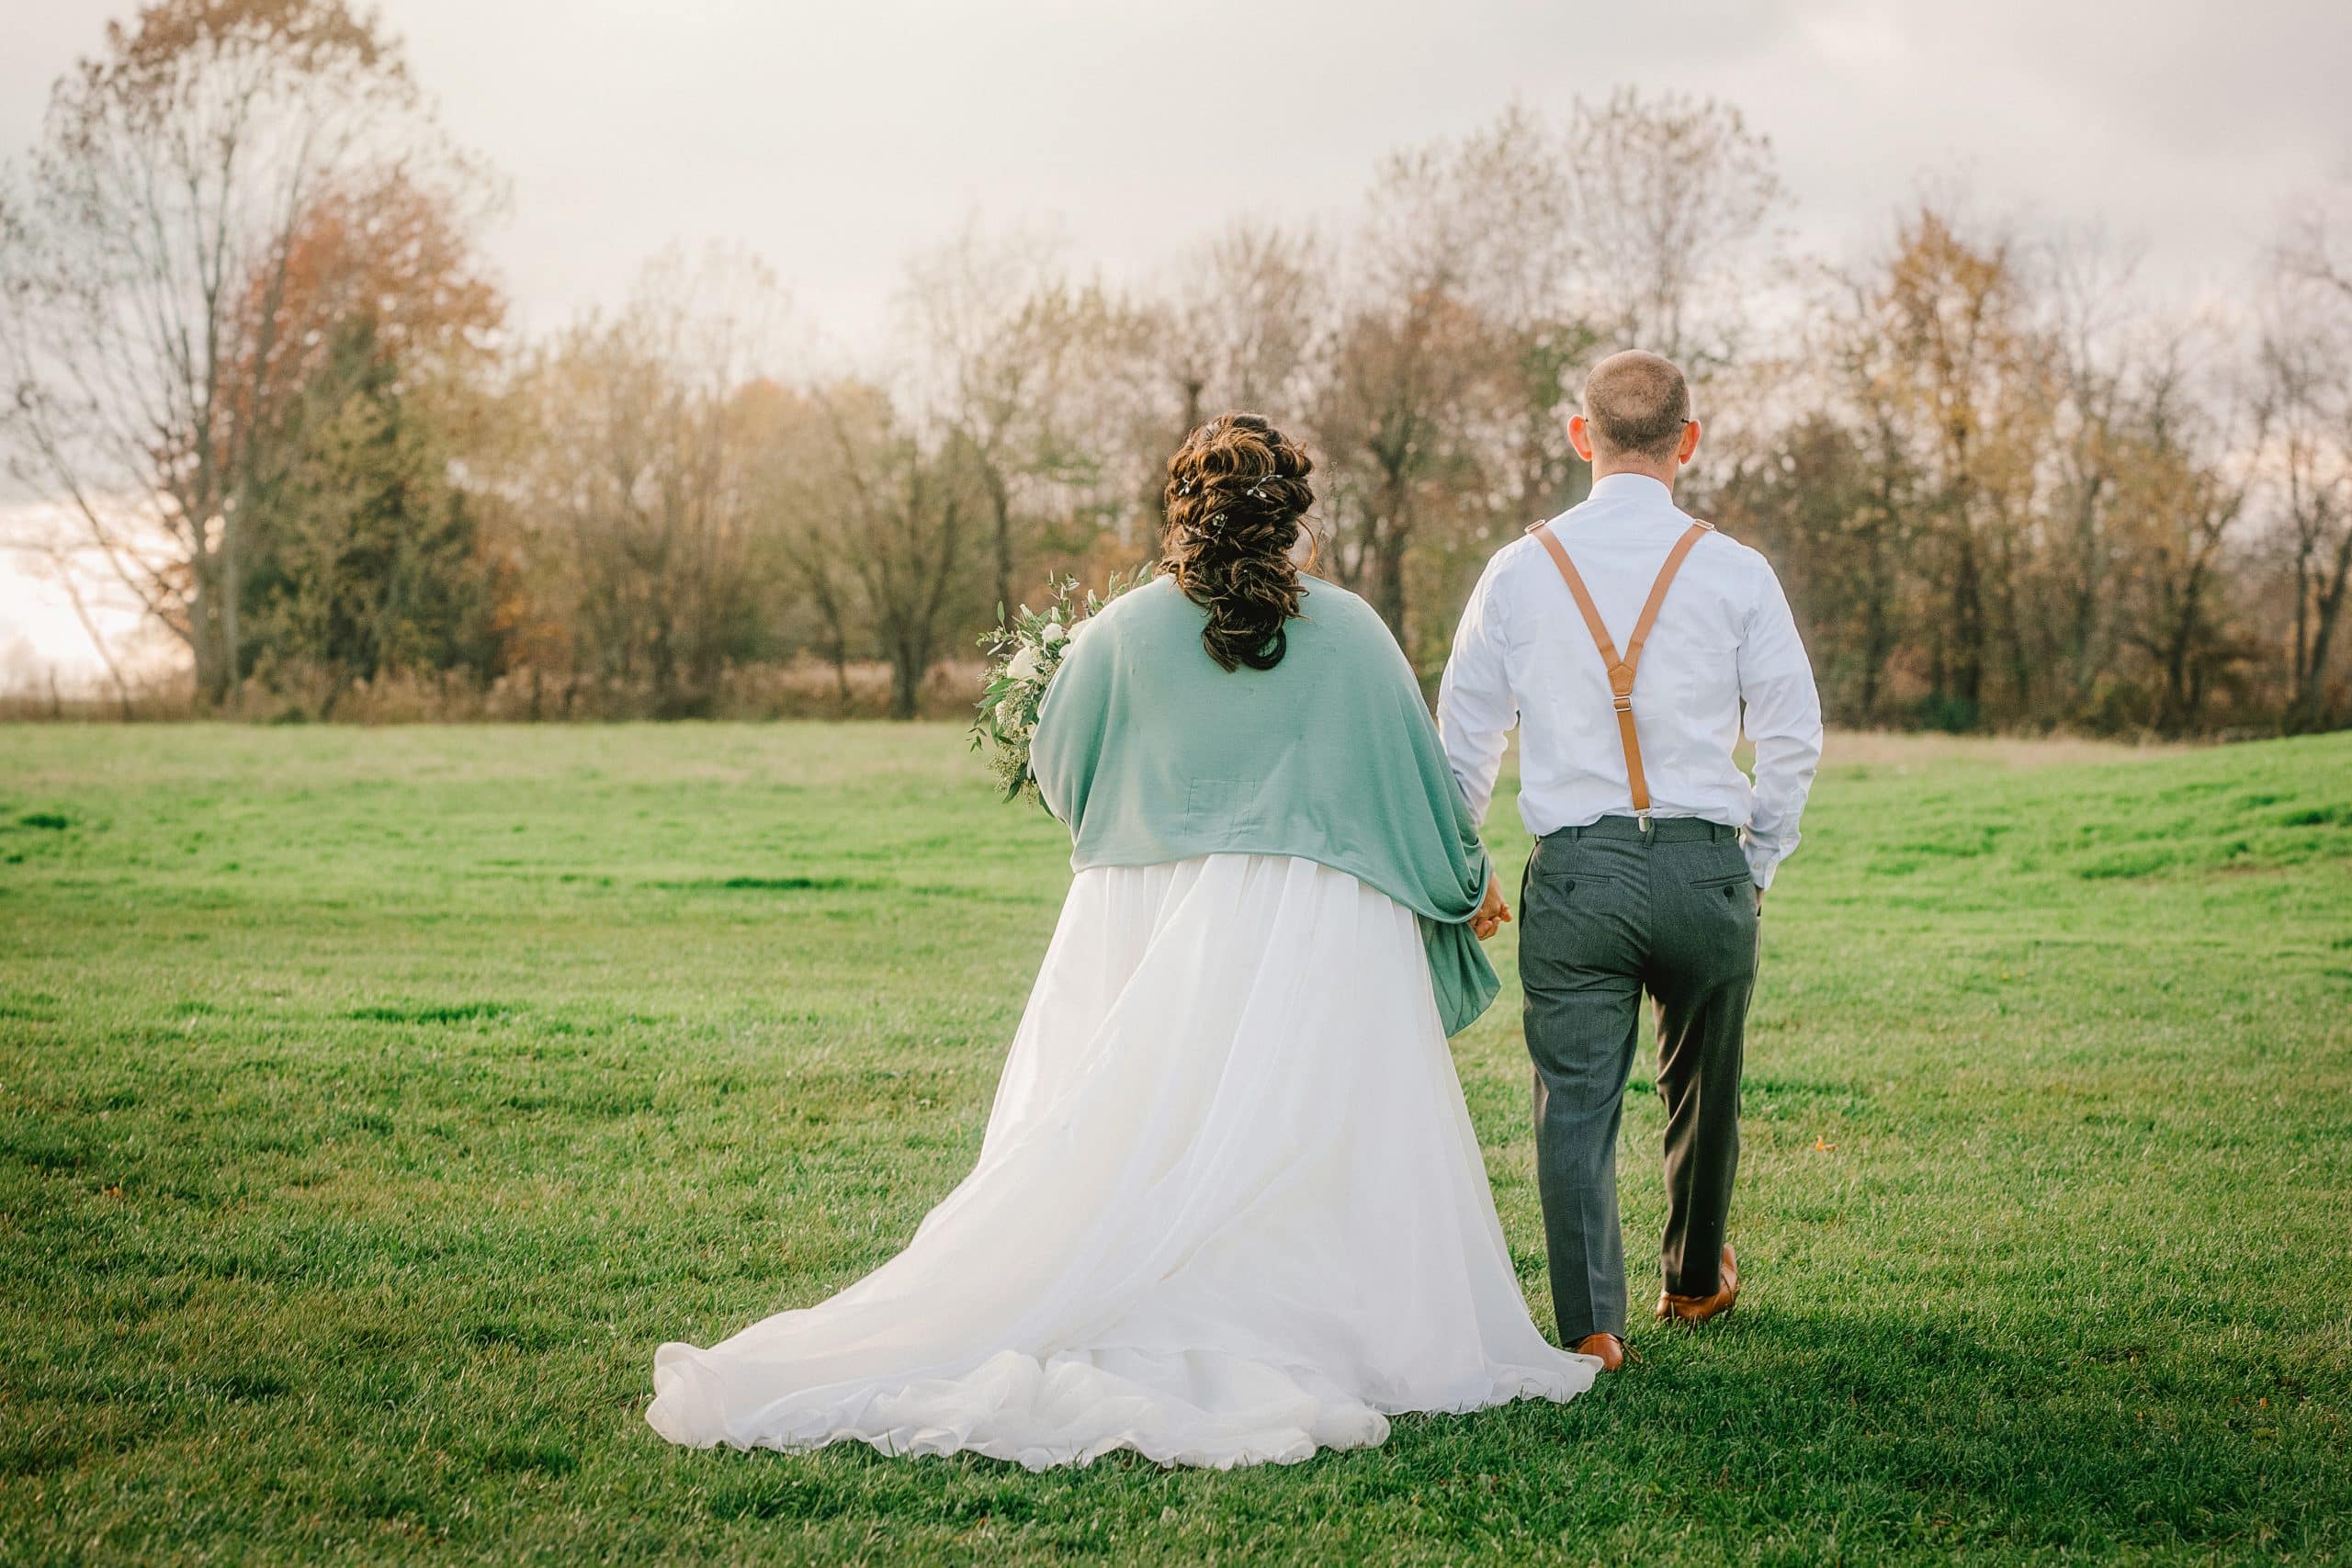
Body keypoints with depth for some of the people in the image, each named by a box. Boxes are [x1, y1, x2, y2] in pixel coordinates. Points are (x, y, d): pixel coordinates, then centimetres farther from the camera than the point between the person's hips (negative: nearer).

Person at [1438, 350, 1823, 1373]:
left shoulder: (1521, 569, 2)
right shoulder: (1735, 572, -1)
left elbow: (1462, 735, 8)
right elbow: (1793, 736, 2)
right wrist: (1758, 866, 15)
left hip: (1574, 873, -1)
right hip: (1705, 867, 1)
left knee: (1576, 1100, 3)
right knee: (1702, 1091, 20)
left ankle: (1590, 1327, -6)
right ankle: (1696, 1280, 40)